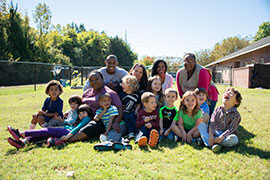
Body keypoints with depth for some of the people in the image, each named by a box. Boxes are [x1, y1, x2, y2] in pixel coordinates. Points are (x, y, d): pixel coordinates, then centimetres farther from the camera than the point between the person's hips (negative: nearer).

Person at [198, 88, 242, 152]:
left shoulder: (236, 115, -11)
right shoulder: (218, 110, 0)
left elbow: (230, 130, -18)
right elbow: (212, 124, -8)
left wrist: (220, 138, -30)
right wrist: (211, 136, -23)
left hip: (225, 136, -3)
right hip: (215, 133, 3)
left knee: (234, 139, -35)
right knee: (200, 124, -16)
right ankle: (213, 144, -33)